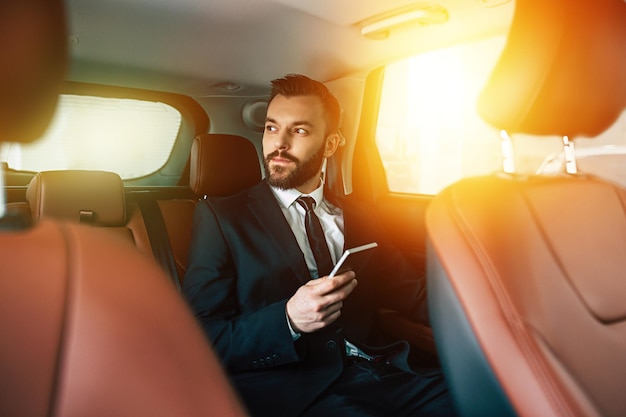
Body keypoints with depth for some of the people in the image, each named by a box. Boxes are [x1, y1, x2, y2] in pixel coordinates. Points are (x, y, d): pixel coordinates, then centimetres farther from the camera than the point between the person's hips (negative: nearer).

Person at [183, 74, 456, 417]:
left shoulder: (358, 216, 15)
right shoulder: (221, 217, 1)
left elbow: (412, 293, 8)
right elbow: (199, 340, -5)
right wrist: (289, 320, -21)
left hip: (379, 372, 4)